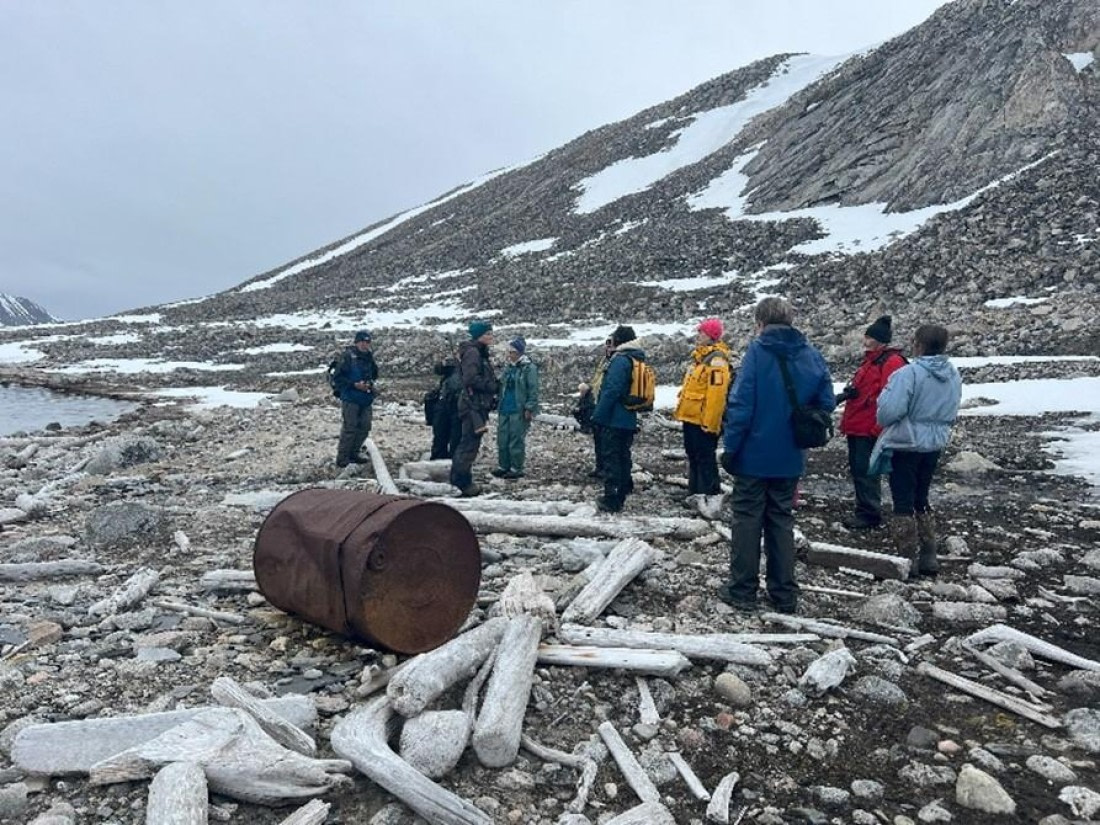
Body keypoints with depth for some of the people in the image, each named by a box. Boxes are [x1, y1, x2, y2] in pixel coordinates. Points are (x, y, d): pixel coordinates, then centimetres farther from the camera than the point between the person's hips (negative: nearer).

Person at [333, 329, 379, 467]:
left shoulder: (369, 356, 7)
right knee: (350, 428, -6)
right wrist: (355, 385, -19)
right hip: (350, 398, -7)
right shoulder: (348, 356, -13)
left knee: (364, 427, 11)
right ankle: (342, 458, 4)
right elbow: (338, 377, -13)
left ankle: (353, 453, 26)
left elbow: (374, 373, 22)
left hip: (366, 399, 7)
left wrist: (371, 382, 2)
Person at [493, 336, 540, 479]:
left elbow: (533, 390, -11)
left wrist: (529, 408, -16)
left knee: (516, 440, -5)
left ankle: (516, 469, 3)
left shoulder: (529, 368, -7)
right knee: (502, 439, 9)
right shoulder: (508, 368, 16)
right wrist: (499, 406, 18)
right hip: (505, 410, 8)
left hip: (519, 411, -7)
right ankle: (503, 466, 18)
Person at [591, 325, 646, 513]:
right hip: (629, 420, 9)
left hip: (613, 420, -9)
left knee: (611, 458, -4)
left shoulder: (620, 360, -15)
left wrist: (598, 415, -16)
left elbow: (612, 391, -21)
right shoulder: (637, 360, 14)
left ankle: (611, 500, -2)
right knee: (623, 457, 16)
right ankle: (620, 496, 27)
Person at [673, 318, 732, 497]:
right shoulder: (700, 356, 15)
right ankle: (695, 494, 29)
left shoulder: (716, 359, -17)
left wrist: (709, 423, -25)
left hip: (703, 421, -10)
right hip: (691, 418, 10)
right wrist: (680, 409, 22)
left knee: (705, 459, -4)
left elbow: (717, 394, -24)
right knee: (693, 457, 18)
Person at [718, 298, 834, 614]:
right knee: (781, 521, 16)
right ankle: (785, 595, 21)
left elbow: (741, 404, -17)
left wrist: (730, 446, -11)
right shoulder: (812, 355, 3)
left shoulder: (757, 350, -12)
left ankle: (742, 590, 15)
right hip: (790, 458, 5)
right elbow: (826, 404, 4)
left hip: (754, 455, -4)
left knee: (747, 519, 8)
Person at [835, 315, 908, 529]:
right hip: (856, 426, 10)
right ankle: (863, 510, 23)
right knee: (857, 469, 14)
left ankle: (870, 514, 3)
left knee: (865, 471, -6)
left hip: (870, 430, -10)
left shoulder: (892, 362, -13)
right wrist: (847, 394, 11)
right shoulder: (870, 359, 18)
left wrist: (877, 428, -20)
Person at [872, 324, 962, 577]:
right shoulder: (953, 376, 4)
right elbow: (952, 414, 13)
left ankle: (908, 559, 6)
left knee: (903, 503, 3)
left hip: (905, 445, -7)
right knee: (921, 501, 19)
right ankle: (928, 556, 23)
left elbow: (889, 411, -26)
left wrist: (885, 392, -7)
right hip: (934, 445, 7)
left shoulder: (909, 373, -21)